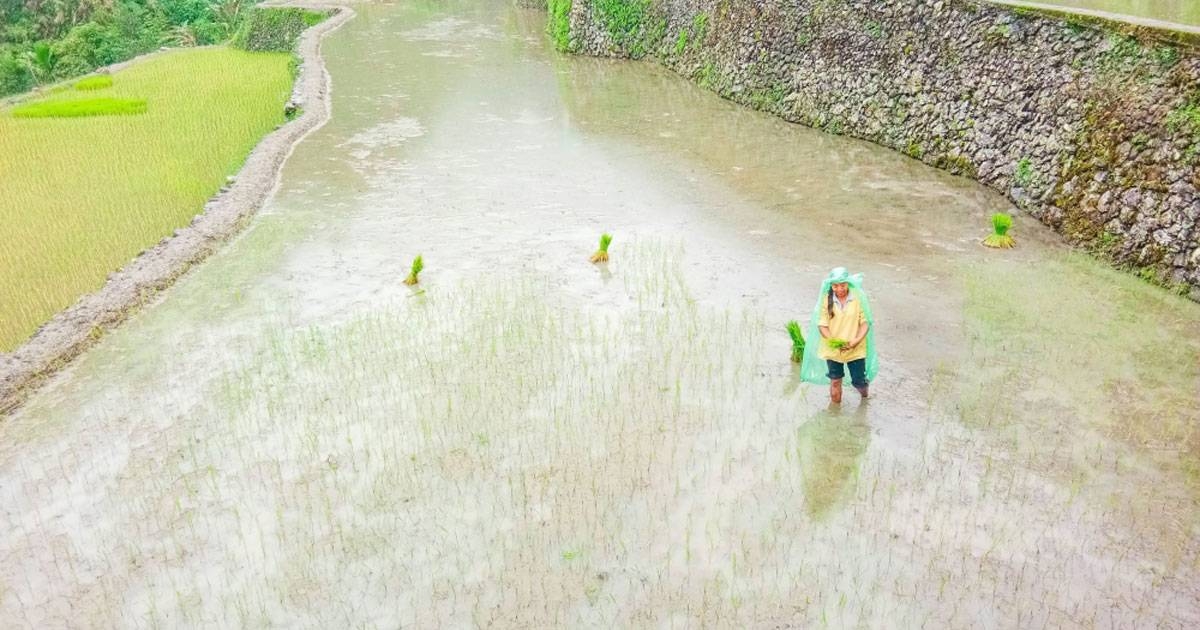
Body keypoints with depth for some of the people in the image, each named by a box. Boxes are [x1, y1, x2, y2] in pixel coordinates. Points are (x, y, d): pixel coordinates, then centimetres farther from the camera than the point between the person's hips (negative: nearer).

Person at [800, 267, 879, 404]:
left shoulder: (859, 298, -9)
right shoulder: (826, 299, -8)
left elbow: (865, 322, -6)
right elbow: (822, 324, -8)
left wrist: (857, 340, -20)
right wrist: (832, 341, -22)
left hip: (855, 349, 0)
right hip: (832, 348, 0)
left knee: (859, 381, 9)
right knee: (835, 381, 11)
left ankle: (865, 388, 44)